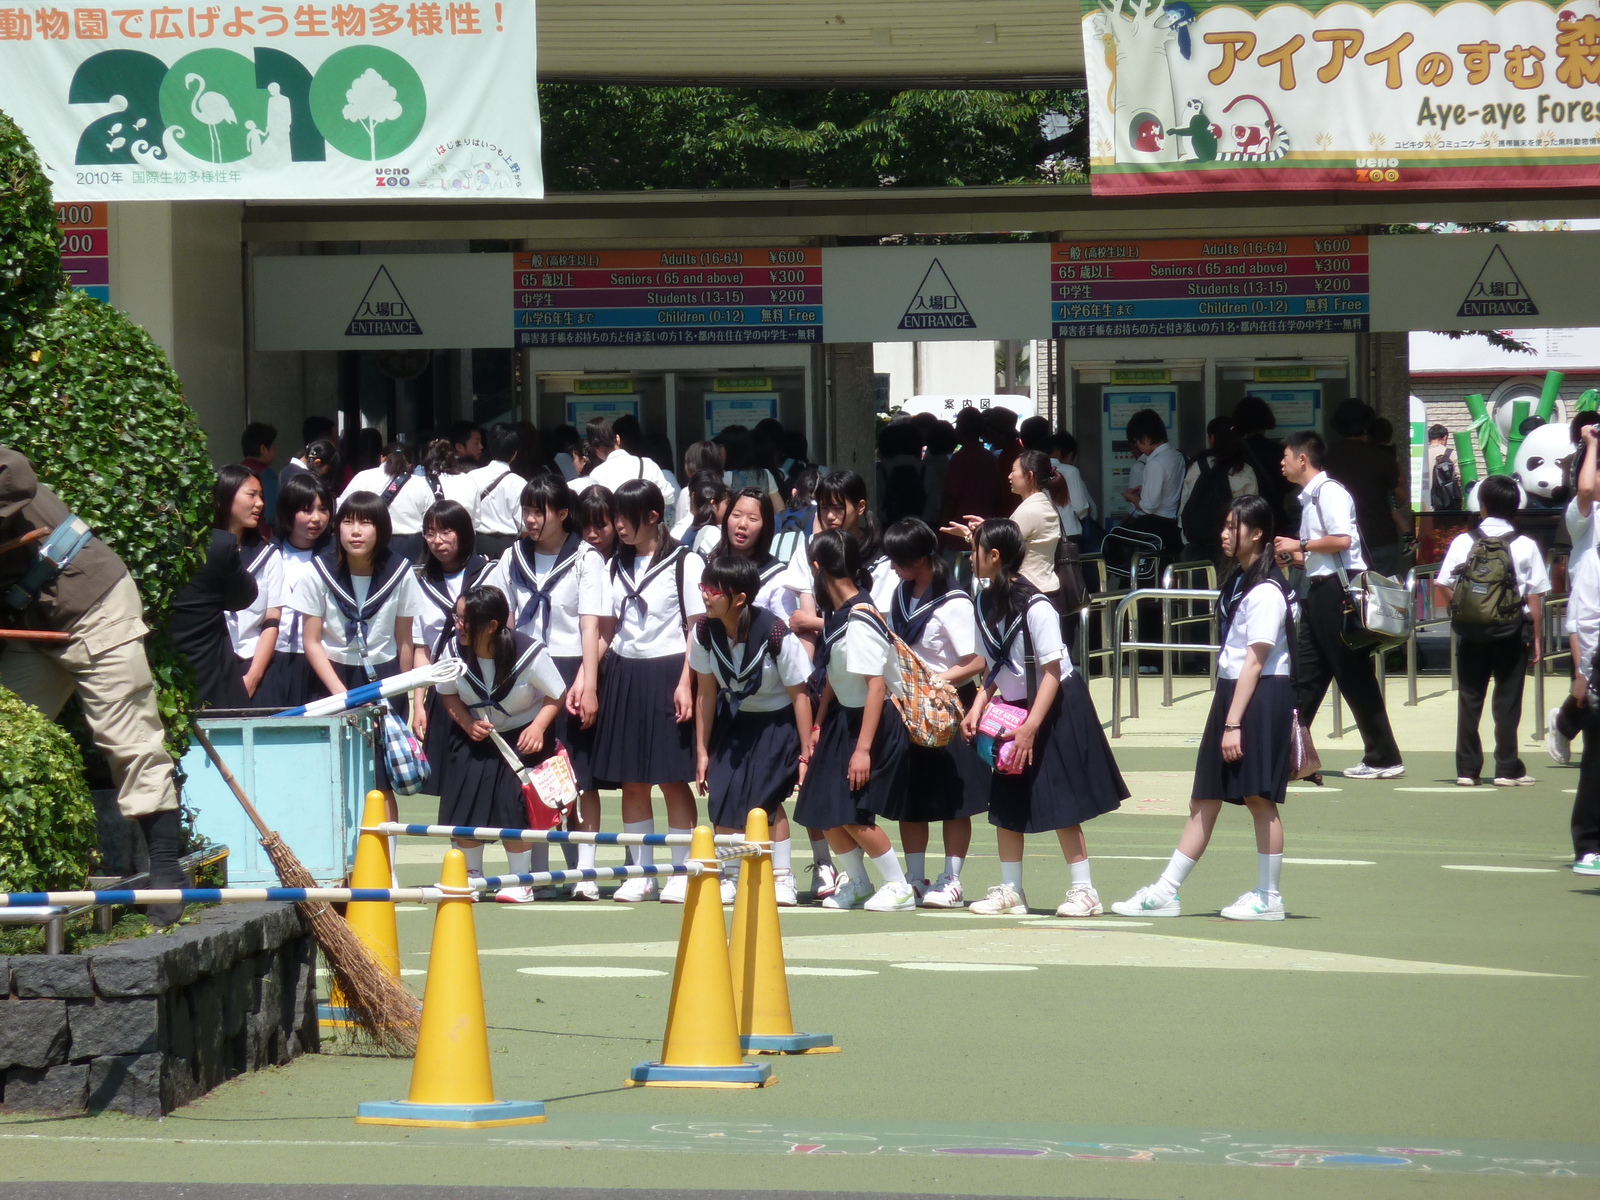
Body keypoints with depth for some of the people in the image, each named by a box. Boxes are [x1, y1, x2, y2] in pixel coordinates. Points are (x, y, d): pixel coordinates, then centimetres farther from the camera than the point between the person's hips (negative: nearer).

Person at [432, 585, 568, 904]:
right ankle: (472, 876, 19)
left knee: (513, 807, -13)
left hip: (522, 737, -3)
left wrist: (538, 727, -26)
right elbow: (447, 693, 0)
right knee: (462, 805, -4)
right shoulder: (454, 650, -18)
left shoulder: (529, 653, -25)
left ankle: (521, 881, 5)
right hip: (472, 735, 3)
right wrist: (467, 723, -17)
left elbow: (556, 695, -10)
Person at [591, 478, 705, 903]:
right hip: (626, 674, 6)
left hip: (667, 673, -6)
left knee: (673, 779, -2)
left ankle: (681, 873, 4)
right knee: (632, 781, 6)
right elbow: (607, 628, 16)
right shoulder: (618, 566, 13)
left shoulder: (685, 562, -5)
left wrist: (685, 683, -14)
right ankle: (640, 874, 12)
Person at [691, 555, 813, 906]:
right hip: (733, 719, 4)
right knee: (722, 797, -6)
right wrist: (702, 750, 3)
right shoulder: (705, 632, -16)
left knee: (763, 796, -15)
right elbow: (706, 693, -2)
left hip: (776, 721, -4)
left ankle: (782, 879, -1)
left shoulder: (776, 635, -28)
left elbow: (799, 695, -18)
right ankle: (730, 878, 11)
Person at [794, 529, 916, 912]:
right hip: (843, 717, 9)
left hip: (877, 722, -9)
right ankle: (855, 882, 28)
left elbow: (876, 685, -25)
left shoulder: (860, 621, -23)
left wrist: (863, 748, -25)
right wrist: (817, 727, 14)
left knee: (853, 813, -10)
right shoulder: (835, 616, 3)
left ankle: (899, 887, 5)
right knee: (825, 809, 9)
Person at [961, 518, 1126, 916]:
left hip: (1056, 708, -7)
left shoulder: (1035, 608, -22)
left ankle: (1084, 889, 3)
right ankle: (1010, 891, 13)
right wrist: (976, 709, -4)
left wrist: (1031, 727, -23)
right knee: (1005, 804, 6)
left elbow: (1052, 673, -20)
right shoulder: (985, 603, 0)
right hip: (1013, 707, 7)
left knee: (1060, 802, -5)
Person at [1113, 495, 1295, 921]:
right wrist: (1226, 717, 17)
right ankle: (1165, 893, 10)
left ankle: (1268, 898, 6)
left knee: (1258, 797, -3)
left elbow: (1255, 662, -18)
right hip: (1231, 690, 10)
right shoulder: (1239, 580, 14)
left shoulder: (1266, 591, -15)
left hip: (1262, 697, -10)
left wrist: (1234, 723, -20)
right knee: (1205, 799, 9)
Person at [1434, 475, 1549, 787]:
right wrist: (1536, 639, 3)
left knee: (1469, 699, 8)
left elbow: (1442, 586, -4)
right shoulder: (1526, 547, -5)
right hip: (1511, 633, -1)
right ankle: (1507, 769, 4)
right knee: (1508, 700, 4)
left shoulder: (1463, 543, -2)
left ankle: (1467, 769, 9)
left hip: (1471, 632, 1)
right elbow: (1535, 598, -4)